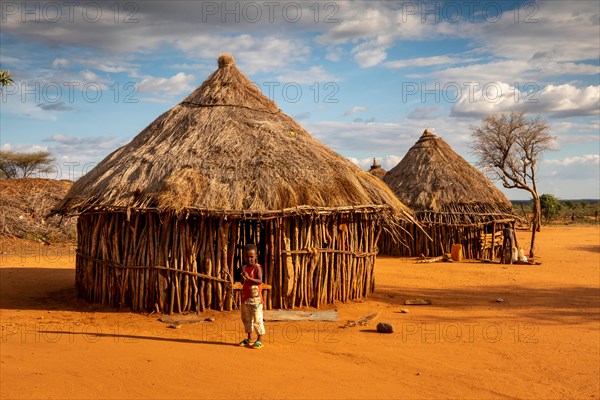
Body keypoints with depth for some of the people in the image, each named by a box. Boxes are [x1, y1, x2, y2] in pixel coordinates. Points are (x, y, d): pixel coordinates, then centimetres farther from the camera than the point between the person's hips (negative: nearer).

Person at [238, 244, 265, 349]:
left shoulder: (257, 267, -9)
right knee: (246, 318, 13)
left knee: (257, 318, -4)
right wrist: (243, 278, -4)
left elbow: (260, 281, -19)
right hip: (245, 297, 7)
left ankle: (259, 340, 2)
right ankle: (249, 338, 25)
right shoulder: (244, 268, 11)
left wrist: (249, 278, -30)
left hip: (255, 298, -7)